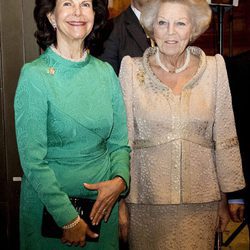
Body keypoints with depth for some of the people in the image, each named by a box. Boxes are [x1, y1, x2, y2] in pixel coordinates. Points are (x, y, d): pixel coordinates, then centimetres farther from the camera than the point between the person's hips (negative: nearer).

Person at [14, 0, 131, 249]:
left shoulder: (106, 72, 0)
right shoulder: (34, 75, -13)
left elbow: (120, 142, 6)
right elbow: (32, 160, -15)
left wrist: (120, 179, -12)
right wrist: (69, 218, -16)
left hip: (103, 200, 4)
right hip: (49, 206, -4)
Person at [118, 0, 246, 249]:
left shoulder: (214, 67, -2)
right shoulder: (132, 69, -4)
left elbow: (224, 138, 2)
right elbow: (123, 137, -1)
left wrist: (224, 200, 5)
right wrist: (120, 200, -1)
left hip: (200, 199, 1)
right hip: (146, 198, -1)